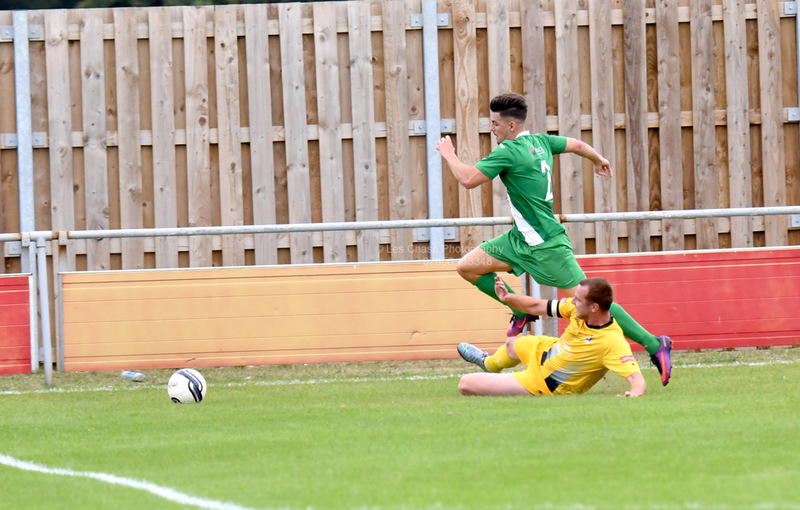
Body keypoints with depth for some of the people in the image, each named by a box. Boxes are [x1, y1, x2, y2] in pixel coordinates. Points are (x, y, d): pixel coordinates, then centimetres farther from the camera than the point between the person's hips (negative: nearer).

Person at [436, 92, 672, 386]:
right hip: (521, 240, 10)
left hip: (545, 245, -10)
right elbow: (578, 145, 21)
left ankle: (654, 345, -5)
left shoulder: (509, 152, -20)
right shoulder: (540, 142, 6)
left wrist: (448, 154, -2)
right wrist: (599, 161, 42)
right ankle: (522, 311, 17)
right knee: (467, 267, 5)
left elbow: (468, 179, -20)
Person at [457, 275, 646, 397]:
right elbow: (537, 307, -2)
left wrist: (635, 392, -66)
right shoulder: (577, 308, -17)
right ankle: (489, 364, 77)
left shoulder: (613, 342, -39)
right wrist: (508, 297, -11)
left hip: (543, 385, -7)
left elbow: (637, 378, -44)